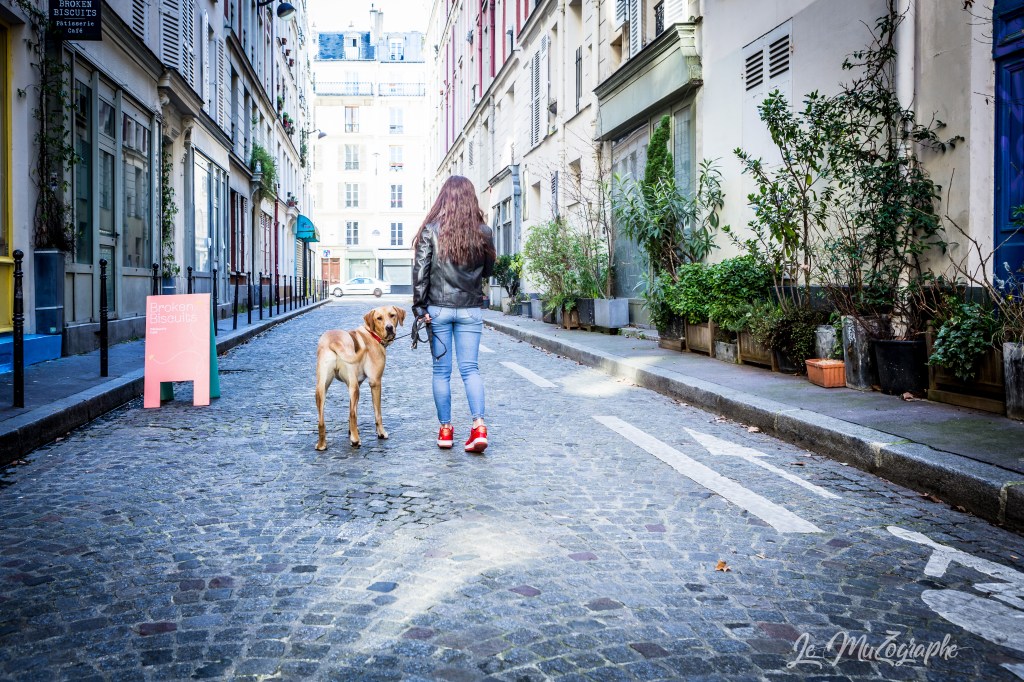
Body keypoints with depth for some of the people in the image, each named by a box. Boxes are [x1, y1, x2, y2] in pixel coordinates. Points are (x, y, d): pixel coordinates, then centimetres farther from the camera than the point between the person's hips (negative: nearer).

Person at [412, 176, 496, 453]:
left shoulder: (431, 230, -5)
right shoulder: (483, 232, 0)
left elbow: (420, 270, -7)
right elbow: (489, 270, 11)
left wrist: (419, 306, -3)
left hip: (438, 308, -1)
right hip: (470, 309, 1)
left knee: (441, 370, 7)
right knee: (470, 368, 4)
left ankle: (445, 430, 12)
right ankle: (479, 426, -10)